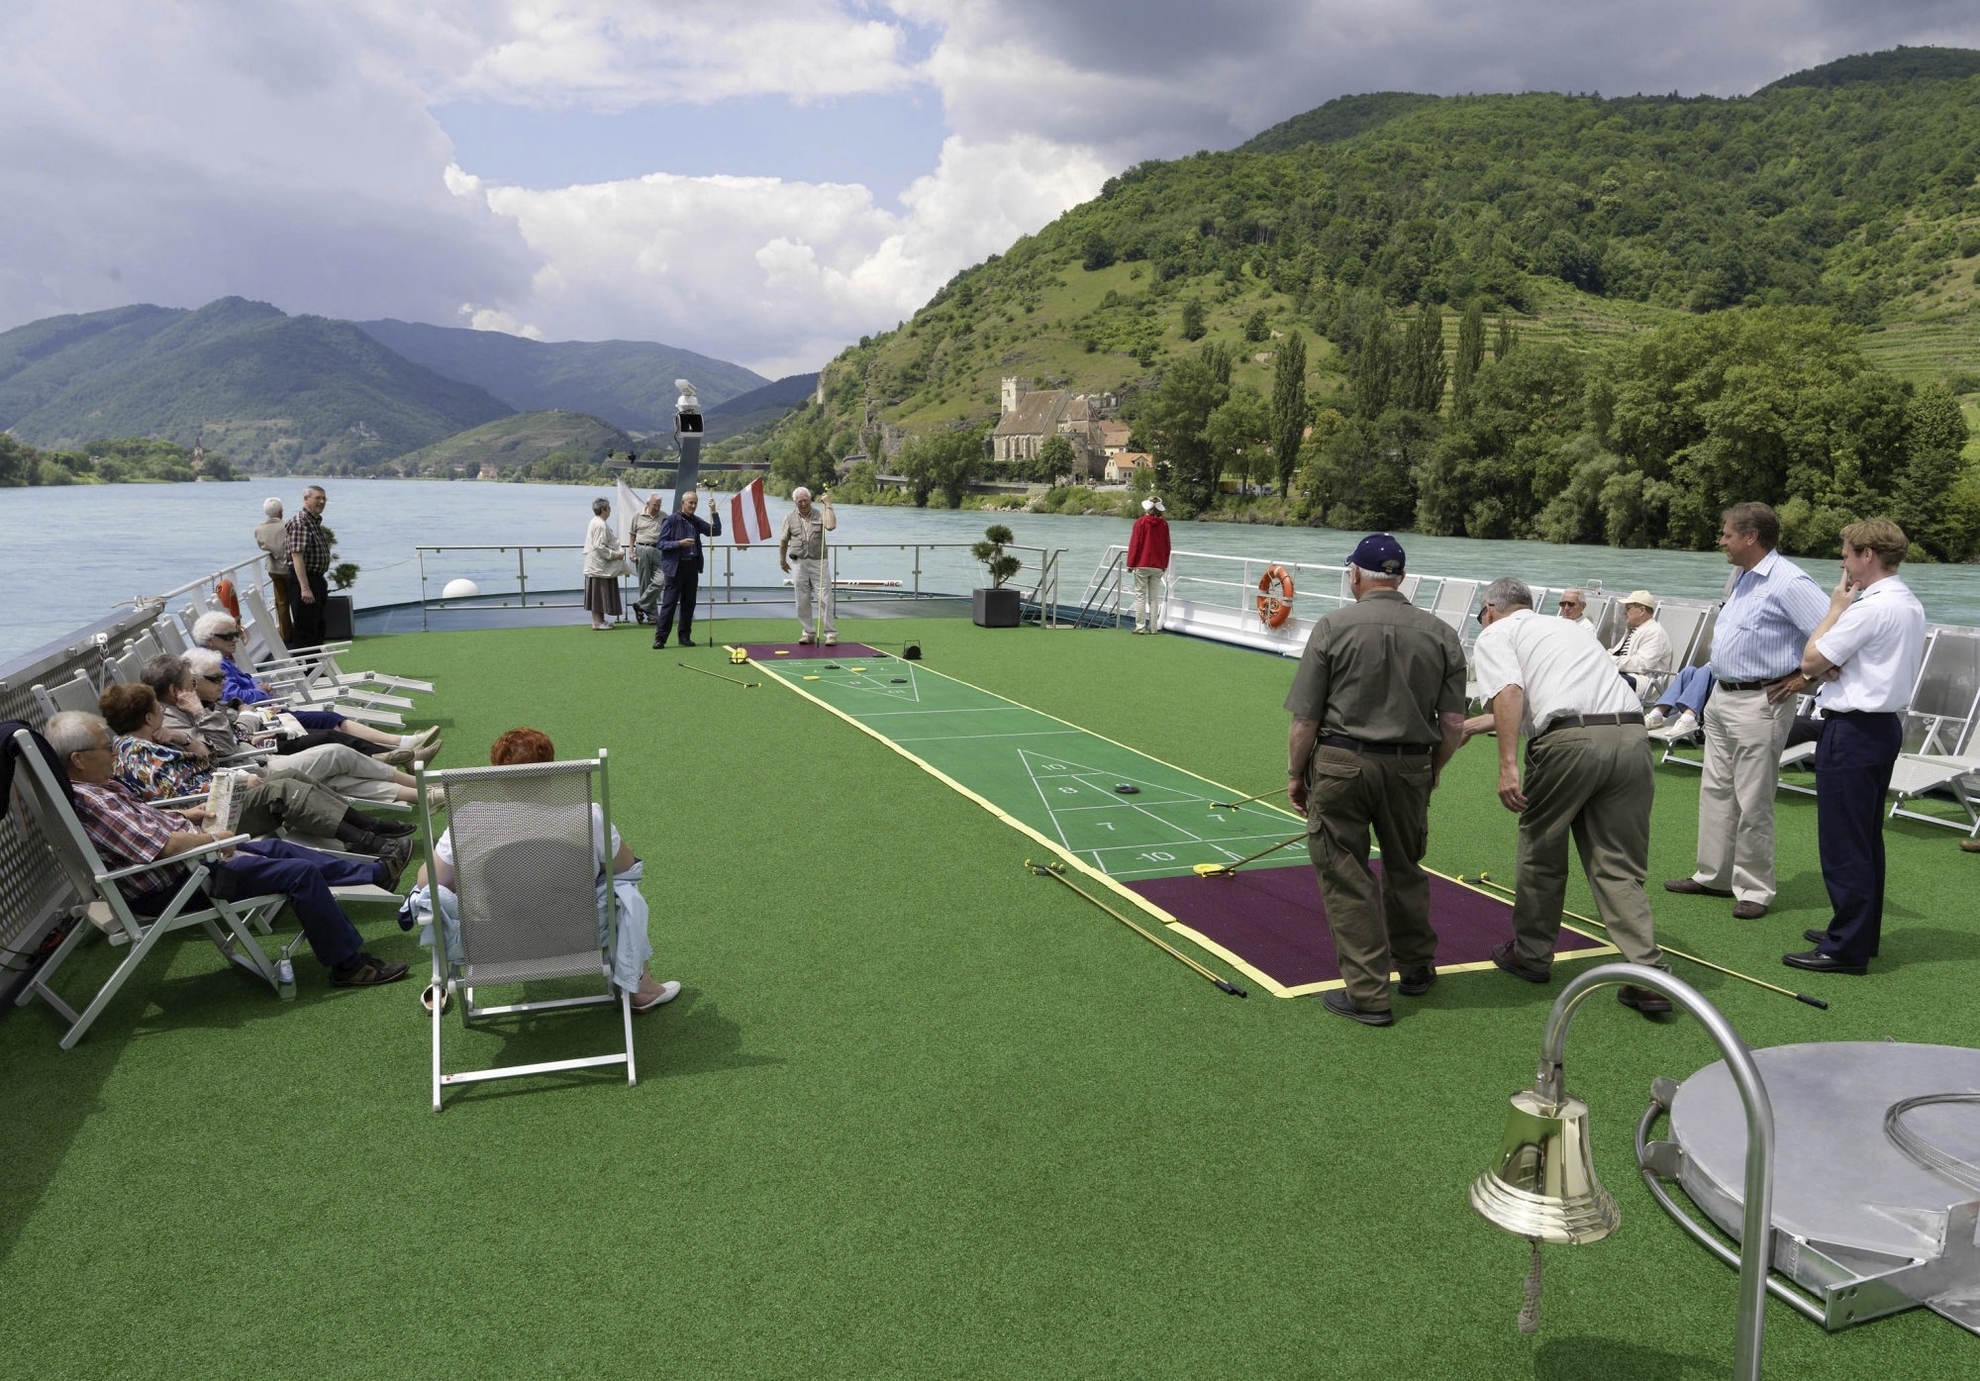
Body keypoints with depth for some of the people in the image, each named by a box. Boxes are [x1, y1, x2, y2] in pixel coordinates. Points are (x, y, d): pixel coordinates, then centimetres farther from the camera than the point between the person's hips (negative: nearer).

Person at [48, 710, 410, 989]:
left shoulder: (95, 787, 5)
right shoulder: (88, 802, -26)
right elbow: (160, 844, -31)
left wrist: (188, 815, 9)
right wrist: (211, 839, -15)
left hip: (190, 852, 11)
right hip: (175, 884, -11)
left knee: (277, 848, 18)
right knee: (300, 872, -13)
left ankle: (377, 871, 30)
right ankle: (348, 963, -4)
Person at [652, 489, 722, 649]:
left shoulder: (696, 522, 12)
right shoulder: (671, 520, -5)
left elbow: (716, 531, 8)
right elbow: (662, 543, -7)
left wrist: (715, 513, -3)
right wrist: (680, 543, -20)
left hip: (692, 567, 6)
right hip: (675, 567, -5)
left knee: (688, 604, 9)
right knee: (669, 604, -4)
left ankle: (685, 636, 18)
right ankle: (660, 638, -1)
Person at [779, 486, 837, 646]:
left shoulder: (820, 514, 3)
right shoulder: (789, 517, 7)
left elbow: (831, 526, -18)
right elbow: (783, 540, 15)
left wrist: (828, 505, -13)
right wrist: (782, 559, 18)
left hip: (818, 562, -2)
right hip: (798, 563, 2)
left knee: (824, 599, -6)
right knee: (802, 601, 4)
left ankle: (831, 633, -4)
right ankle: (807, 633, 14)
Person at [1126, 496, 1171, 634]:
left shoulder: (1140, 522, -7)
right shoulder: (1164, 524, 3)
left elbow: (1134, 544, -6)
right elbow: (1167, 546, 8)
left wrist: (1130, 564, 1)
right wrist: (1165, 566, 16)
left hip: (1142, 565, -3)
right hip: (1158, 566, 3)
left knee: (1140, 596, 1)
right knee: (1153, 598, 8)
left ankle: (1140, 627, -3)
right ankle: (1153, 628, 6)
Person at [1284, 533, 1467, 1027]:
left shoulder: (1333, 627, -8)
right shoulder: (1441, 634, 1)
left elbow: (1305, 719, -8)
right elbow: (1453, 724, 2)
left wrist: (1296, 774, 5)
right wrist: (1431, 771, 18)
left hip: (1341, 764, -4)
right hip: (1410, 766, 4)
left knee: (1346, 879, 4)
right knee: (1405, 870, 22)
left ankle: (1367, 994, 6)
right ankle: (1416, 969, 38)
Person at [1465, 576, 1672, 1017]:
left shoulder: (1494, 636, 12)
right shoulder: (1565, 627, 34)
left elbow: (1510, 693, -10)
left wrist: (1507, 764, -16)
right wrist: (1471, 725, 54)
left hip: (1570, 742, -6)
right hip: (1632, 736, 6)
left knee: (1541, 852, 14)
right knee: (1619, 867, 10)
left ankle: (1531, 955, 28)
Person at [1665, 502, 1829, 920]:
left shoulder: (1788, 582, -17)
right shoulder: (1743, 578, 12)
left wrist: (1803, 677, -14)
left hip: (1758, 703, -10)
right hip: (1721, 697, 10)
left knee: (1753, 802, -2)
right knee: (1716, 791, 15)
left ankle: (1753, 890, 8)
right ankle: (1713, 875, 25)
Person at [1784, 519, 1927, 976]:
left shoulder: (1871, 608, -20)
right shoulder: (1911, 606, 12)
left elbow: (1811, 660, -14)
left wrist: (1836, 608, -3)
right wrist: (1834, 667, -3)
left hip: (1852, 730, -10)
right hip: (1885, 726, 10)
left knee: (1843, 842, -5)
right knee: (1866, 839, 17)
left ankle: (1846, 948, 0)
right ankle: (1861, 934, 27)